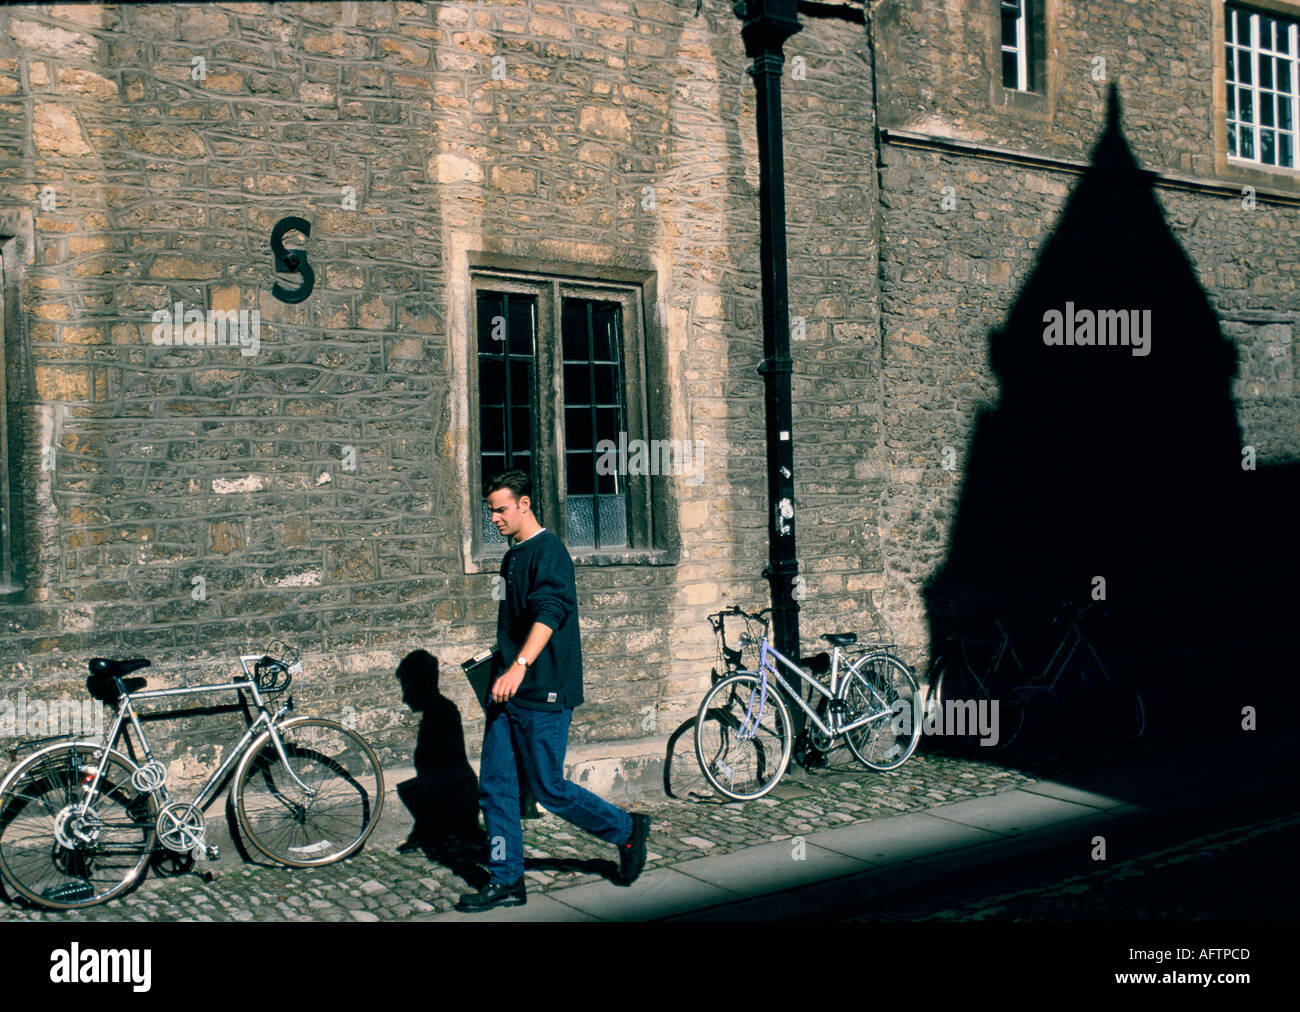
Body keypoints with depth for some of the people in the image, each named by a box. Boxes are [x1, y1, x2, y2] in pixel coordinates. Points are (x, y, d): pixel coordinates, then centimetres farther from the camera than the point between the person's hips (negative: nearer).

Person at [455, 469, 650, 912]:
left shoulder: (548, 551, -13)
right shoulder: (513, 556, 16)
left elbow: (549, 612, -28)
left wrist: (520, 666, -40)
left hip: (542, 693, -9)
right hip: (506, 692, 9)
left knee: (550, 789, -1)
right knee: (494, 786, 6)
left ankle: (628, 830, 19)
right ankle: (506, 882, 14)